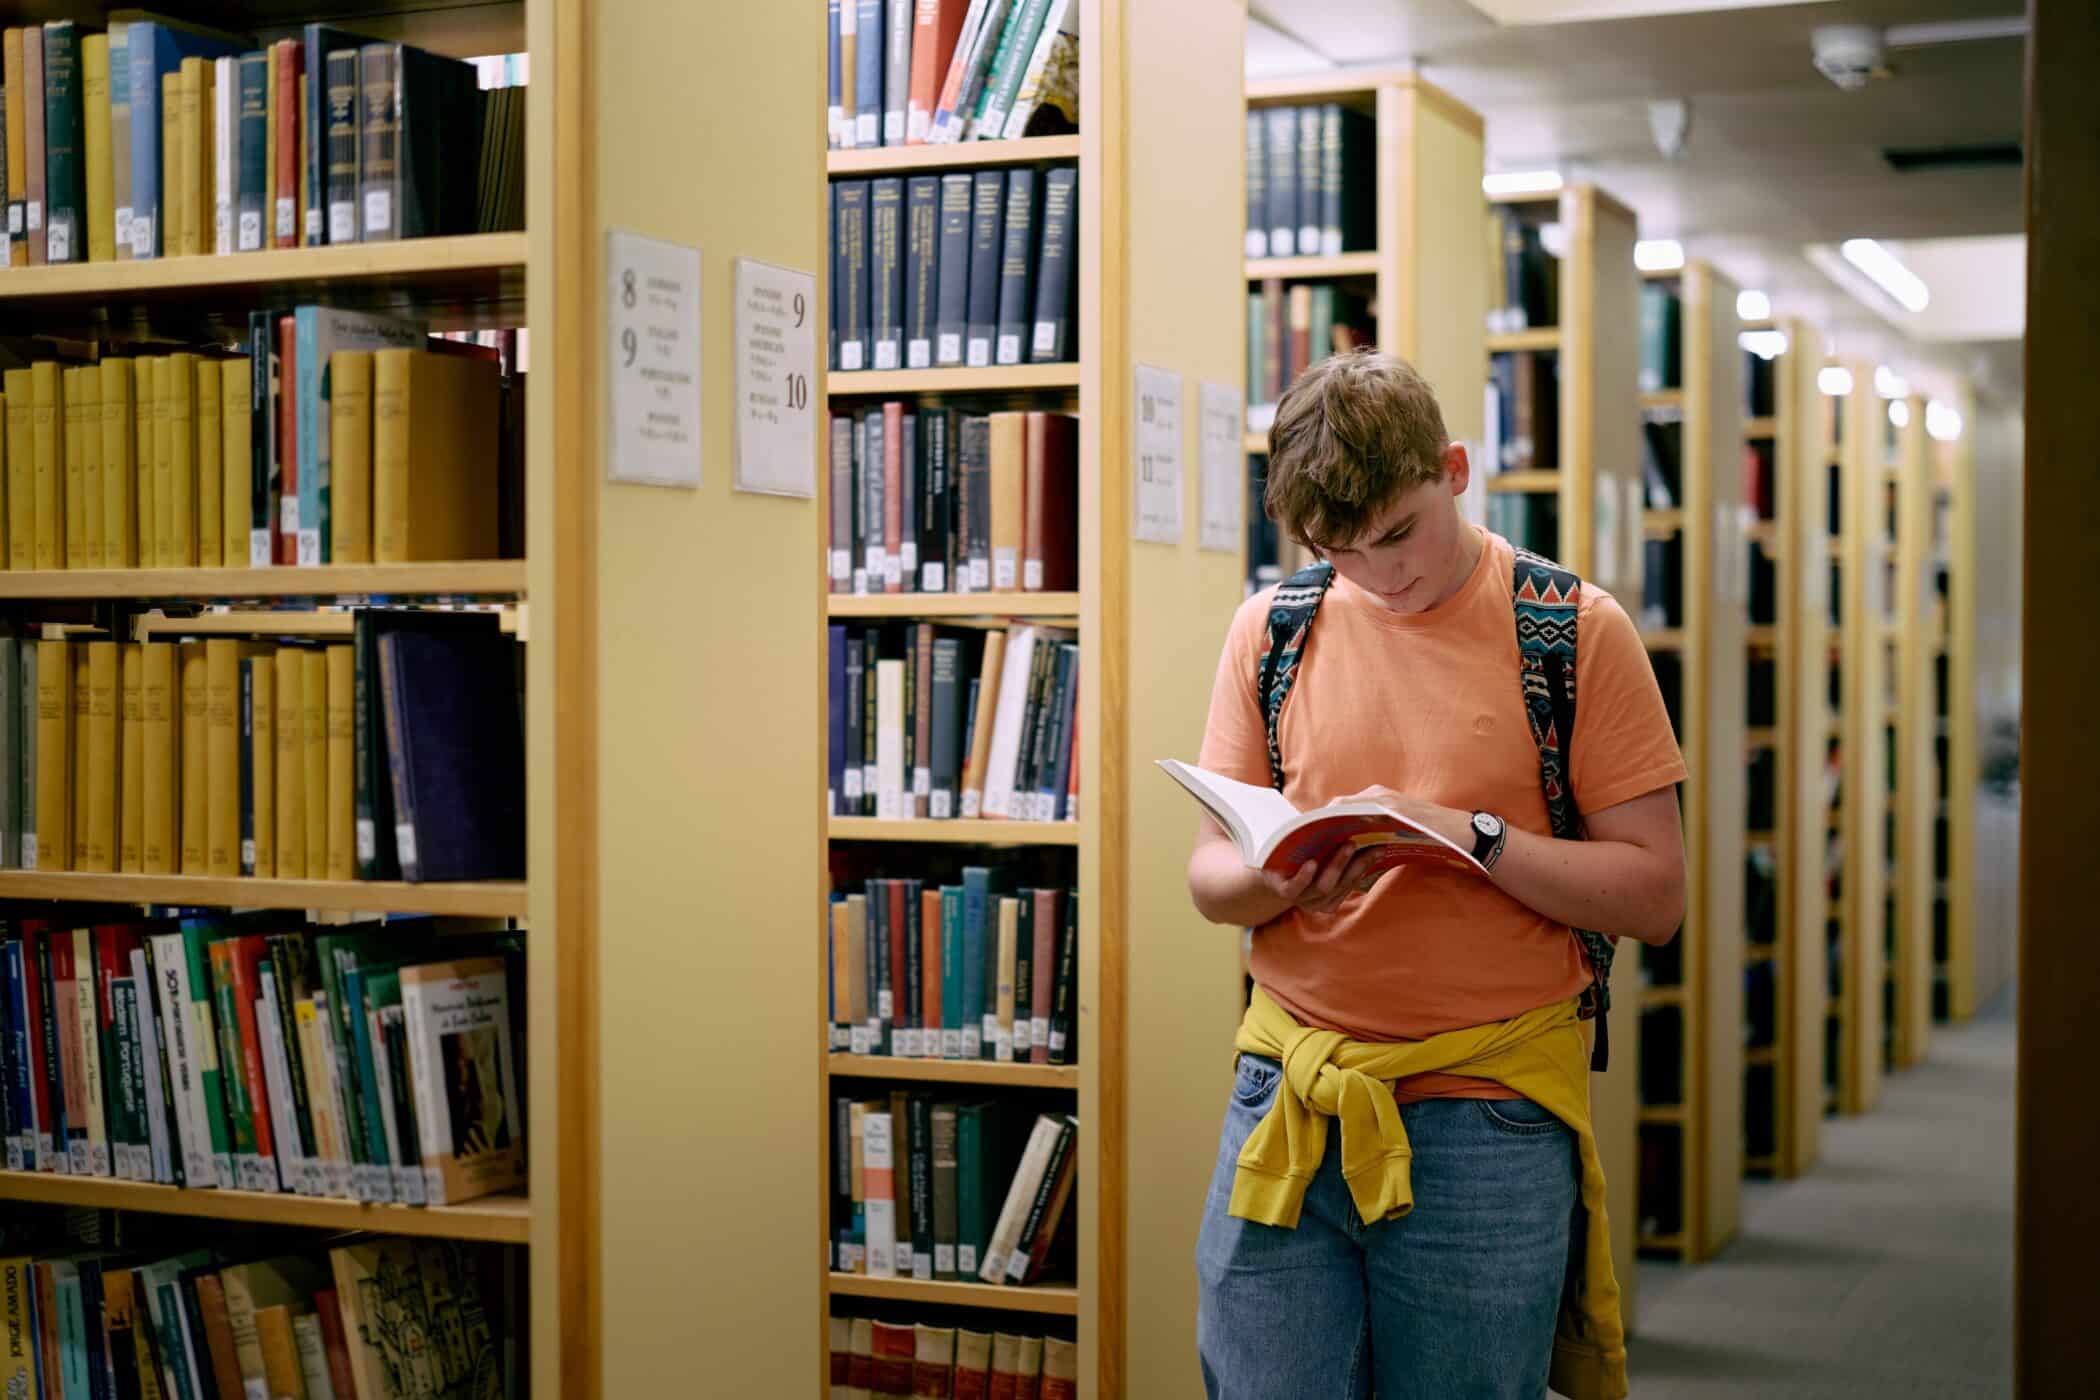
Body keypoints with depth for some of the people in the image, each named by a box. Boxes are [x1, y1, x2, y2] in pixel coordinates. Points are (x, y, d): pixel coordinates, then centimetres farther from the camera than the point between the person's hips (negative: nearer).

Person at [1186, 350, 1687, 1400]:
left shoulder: (1576, 631, -1)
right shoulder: (1273, 628, 8)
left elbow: (1652, 897, -4)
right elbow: (1209, 871, 9)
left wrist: (1471, 837, -17)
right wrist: (1276, 880, -14)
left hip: (1489, 1125, -2)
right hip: (1286, 1104, 2)